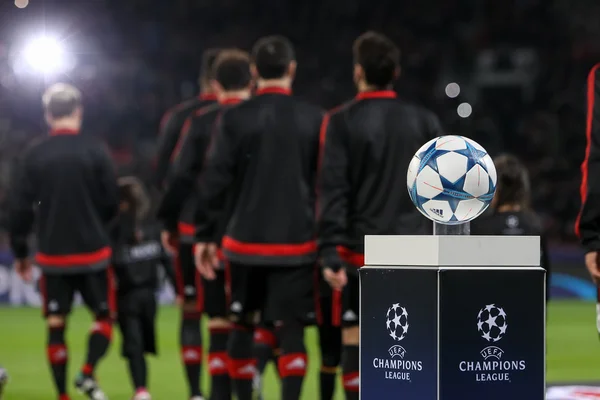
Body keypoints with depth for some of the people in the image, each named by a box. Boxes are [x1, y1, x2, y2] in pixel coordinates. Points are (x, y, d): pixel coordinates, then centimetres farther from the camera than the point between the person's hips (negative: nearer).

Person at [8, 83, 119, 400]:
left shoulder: (33, 155, -3)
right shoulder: (94, 151, -7)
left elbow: (18, 208, -2)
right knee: (104, 316, 11)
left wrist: (20, 252, 10)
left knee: (56, 324, 7)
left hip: (53, 254, 1)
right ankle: (87, 374, -11)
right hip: (92, 253, -1)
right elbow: (111, 204, -2)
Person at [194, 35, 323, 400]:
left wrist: (205, 236, 4)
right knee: (291, 329, 0)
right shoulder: (314, 119, -1)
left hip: (246, 241, 1)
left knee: (243, 325, 14)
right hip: (297, 243, -1)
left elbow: (214, 181, -4)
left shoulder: (234, 118, -3)